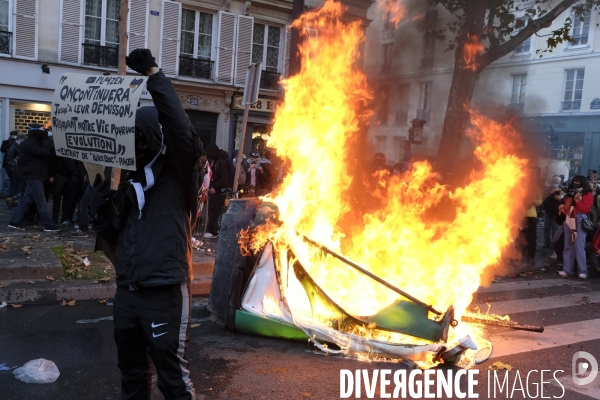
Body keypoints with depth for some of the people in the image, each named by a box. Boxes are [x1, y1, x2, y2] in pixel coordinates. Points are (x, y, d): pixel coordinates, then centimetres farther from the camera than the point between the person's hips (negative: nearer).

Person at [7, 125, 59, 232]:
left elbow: (42, 158, 18)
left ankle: (14, 221, 17)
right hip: (33, 176, -10)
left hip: (34, 176, 10)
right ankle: (48, 225, -4)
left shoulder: (34, 143, 17)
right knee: (41, 202, -7)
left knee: (26, 199, 12)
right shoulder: (30, 143, -14)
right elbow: (44, 152, -26)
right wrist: (46, 141, -13)